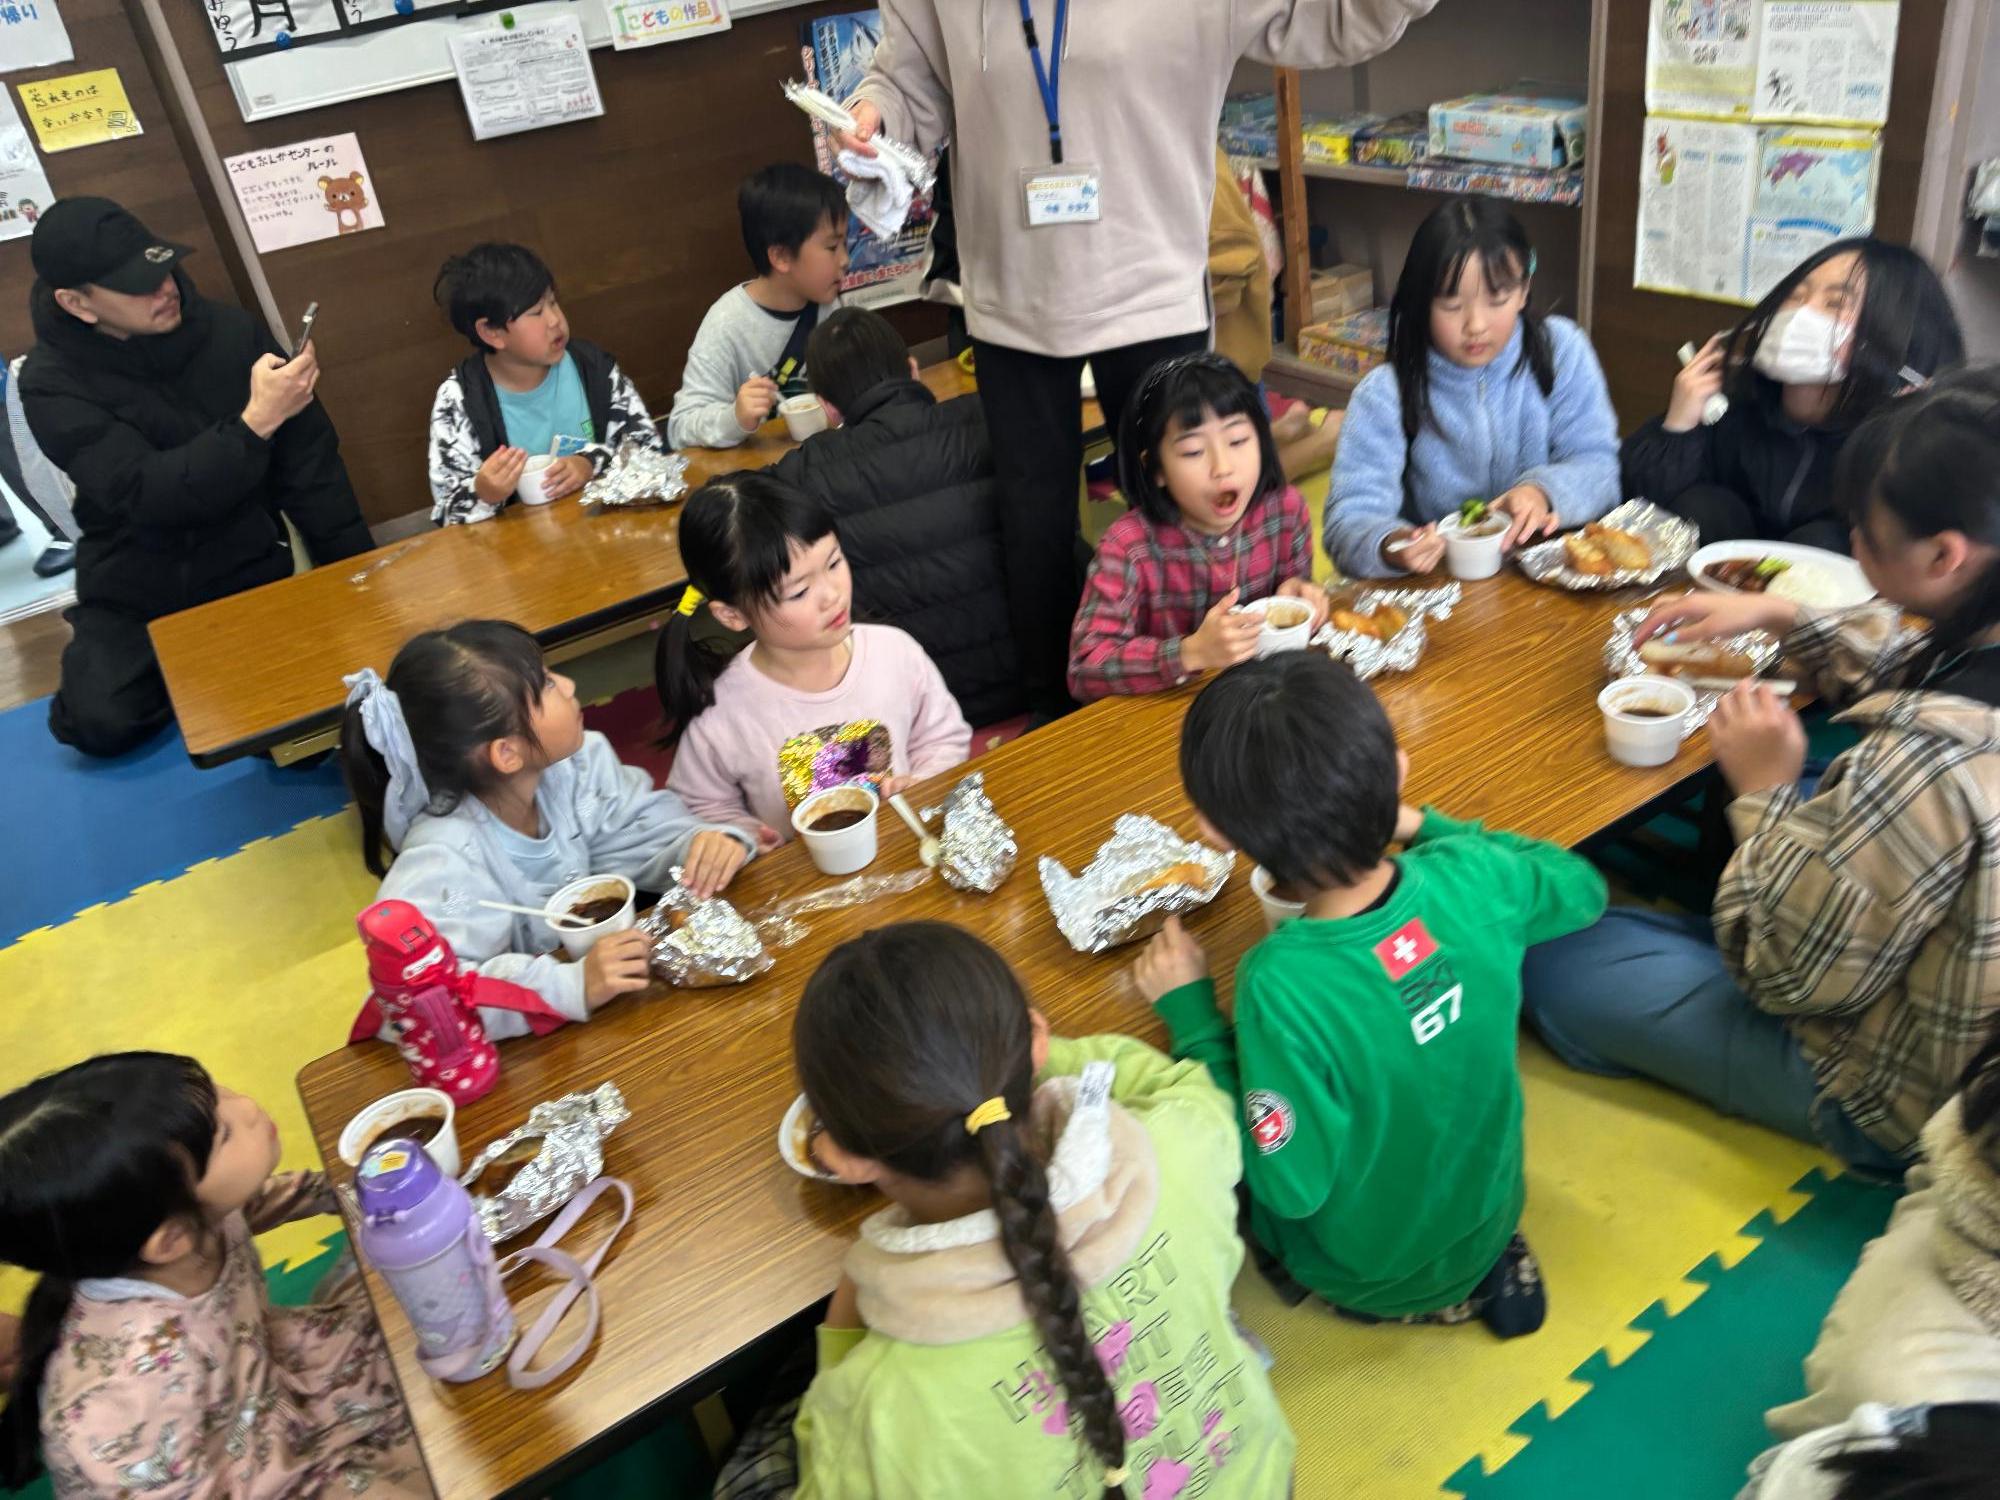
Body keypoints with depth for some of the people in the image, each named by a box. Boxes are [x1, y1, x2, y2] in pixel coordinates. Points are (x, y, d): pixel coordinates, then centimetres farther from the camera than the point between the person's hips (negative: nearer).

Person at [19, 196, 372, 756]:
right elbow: (147, 495, -25)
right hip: (134, 593, -1)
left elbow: (306, 454, -3)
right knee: (101, 724, -19)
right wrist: (255, 422, -36)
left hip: (248, 569, 1)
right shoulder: (54, 384, -13)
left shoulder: (228, 330, -7)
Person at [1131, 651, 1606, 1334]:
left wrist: (1189, 1013, -22)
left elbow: (1291, 1185, -25)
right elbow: (1582, 886, -1)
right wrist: (1424, 827, 4)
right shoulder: (1473, 875, -25)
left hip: (1365, 1275, -5)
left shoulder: (1283, 985, -39)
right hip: (1490, 1217, 5)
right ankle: (1491, 1265, 20)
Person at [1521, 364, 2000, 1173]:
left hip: (1894, 1102, -8)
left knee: (1553, 958, 0)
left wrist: (1764, 791, -15)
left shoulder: (1932, 766, -41)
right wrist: (1782, 617, 3)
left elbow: (1787, 970, -25)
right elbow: (1915, 672, 12)